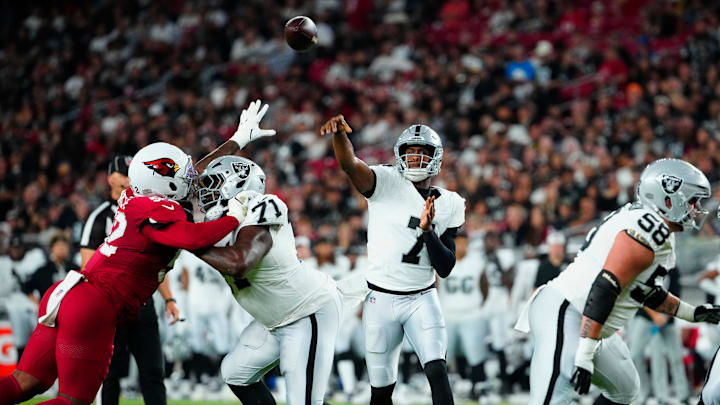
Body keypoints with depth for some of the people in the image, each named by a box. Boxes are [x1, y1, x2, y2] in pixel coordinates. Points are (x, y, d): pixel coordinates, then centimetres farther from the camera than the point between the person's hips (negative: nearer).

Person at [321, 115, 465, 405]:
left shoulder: (449, 205, 3)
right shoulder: (388, 183, -6)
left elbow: (445, 269, 0)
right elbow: (349, 164, -27)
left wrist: (427, 230, -17)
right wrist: (339, 133, -48)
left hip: (422, 299, 1)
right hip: (381, 299, -1)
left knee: (437, 372, -18)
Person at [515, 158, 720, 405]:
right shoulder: (648, 229, -18)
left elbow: (645, 290, 28)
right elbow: (603, 290, -26)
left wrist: (692, 313, 32)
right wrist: (585, 356, -28)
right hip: (563, 318, -11)